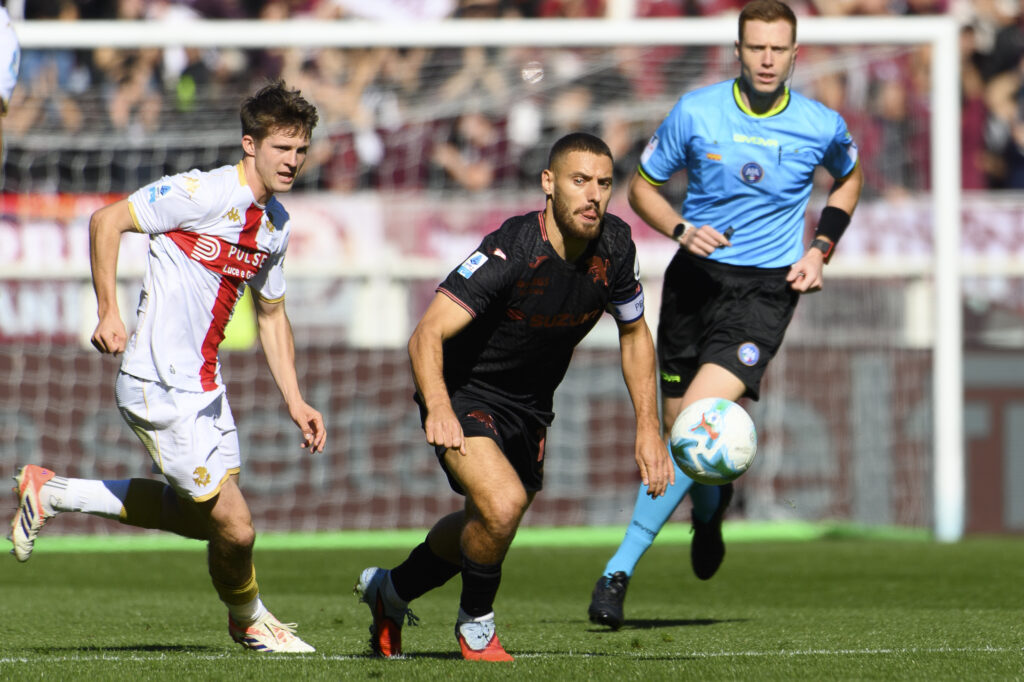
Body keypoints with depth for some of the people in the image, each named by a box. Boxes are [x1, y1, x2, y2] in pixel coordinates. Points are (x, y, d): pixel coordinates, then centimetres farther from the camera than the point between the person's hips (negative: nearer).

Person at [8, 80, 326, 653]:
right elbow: (107, 220, -14)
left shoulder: (276, 223, 11)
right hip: (162, 387, -9)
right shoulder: (205, 193, -16)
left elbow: (272, 315, 22)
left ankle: (51, 492, 27)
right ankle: (249, 620, 23)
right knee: (235, 527, -8)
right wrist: (109, 314, -20)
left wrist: (294, 399, 15)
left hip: (205, 385, 9)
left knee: (199, 516, 16)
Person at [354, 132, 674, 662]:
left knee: (482, 529, 23)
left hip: (530, 408, 7)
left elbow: (634, 333, 7)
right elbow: (427, 336, -35)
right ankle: (475, 622, -2)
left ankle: (391, 591, 51)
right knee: (502, 504, -30)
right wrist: (439, 410, -53)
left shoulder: (614, 246, -12)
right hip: (464, 395, -7)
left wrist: (649, 428, 0)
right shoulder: (511, 251, -31)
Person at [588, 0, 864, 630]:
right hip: (697, 274, 2)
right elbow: (643, 186, 7)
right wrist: (681, 230, -13)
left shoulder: (822, 126, -2)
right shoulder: (695, 113, -4)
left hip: (766, 289, -2)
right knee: (678, 430, 7)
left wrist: (820, 251, 7)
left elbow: (850, 177, 20)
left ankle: (620, 570, -17)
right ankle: (710, 507, 45)